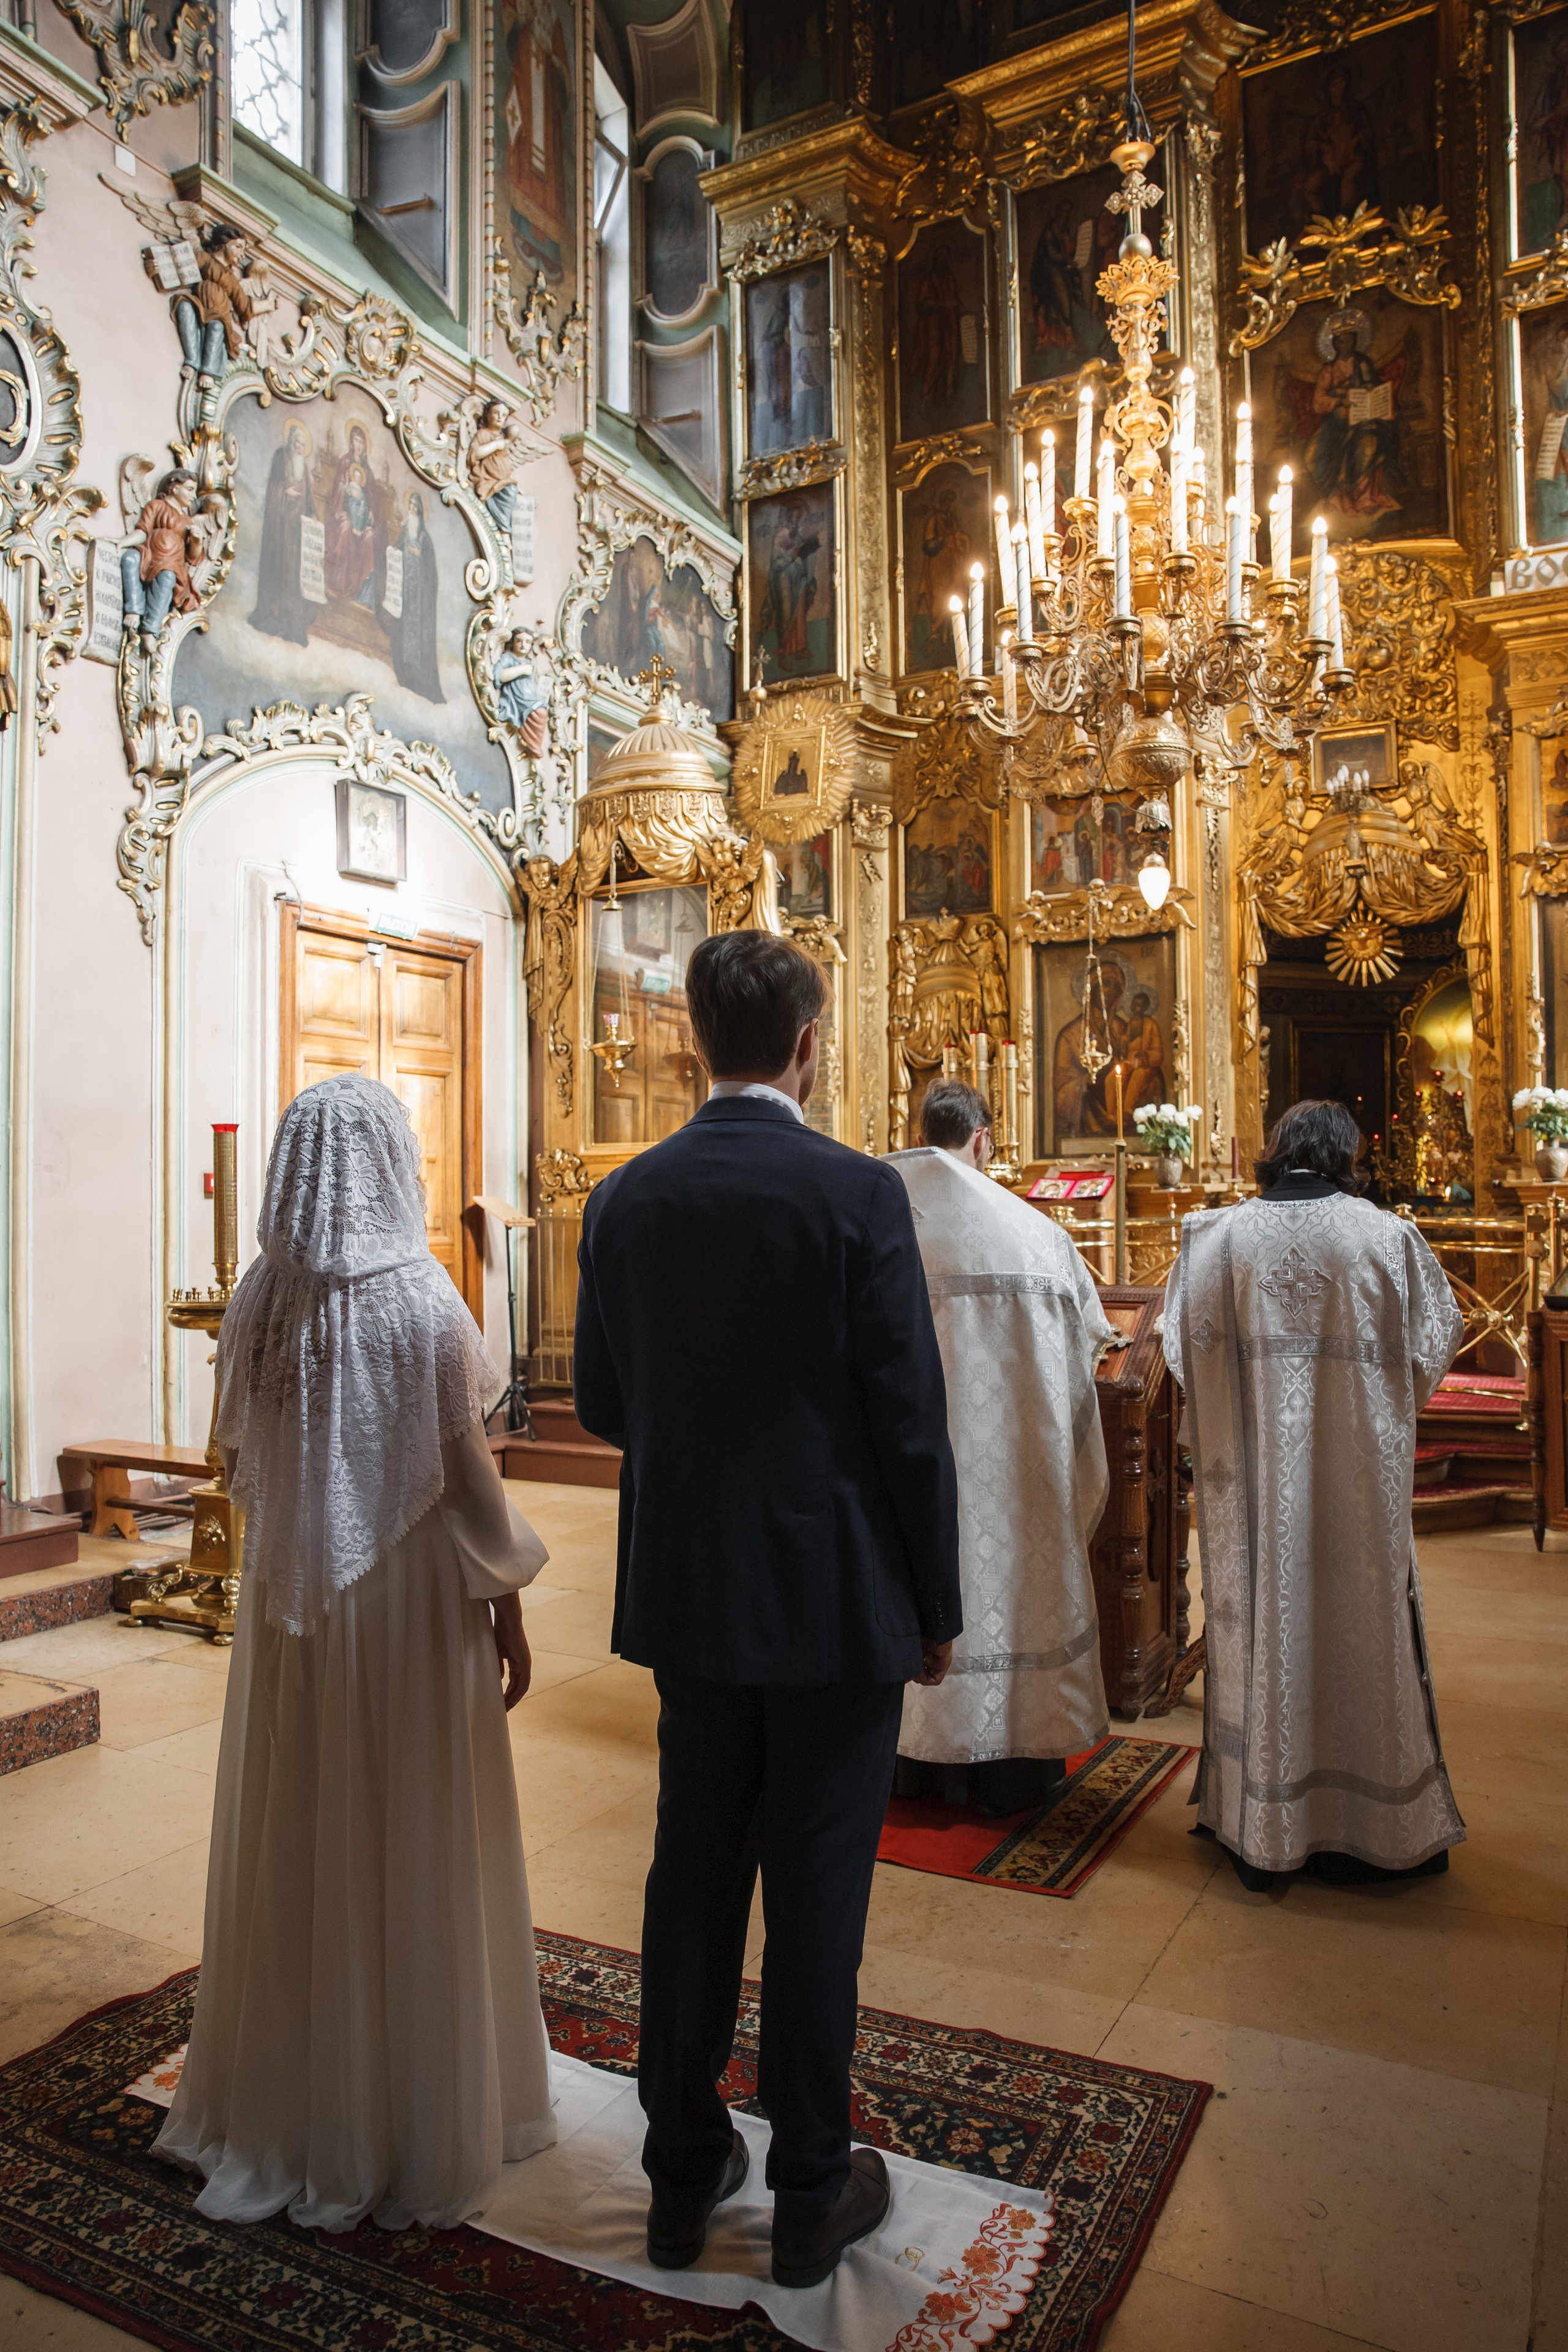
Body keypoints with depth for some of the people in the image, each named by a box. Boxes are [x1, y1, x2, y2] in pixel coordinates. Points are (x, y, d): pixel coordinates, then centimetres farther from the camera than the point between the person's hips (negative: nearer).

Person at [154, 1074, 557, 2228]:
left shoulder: (259, 1301, -3)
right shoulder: (421, 1299, -18)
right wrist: (508, 1604, -4)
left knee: (293, 1846, 19)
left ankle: (281, 2098, 38)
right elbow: (466, 1474, -14)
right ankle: (416, 2120, 26)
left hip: (289, 1601, 5)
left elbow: (241, 1460, 8)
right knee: (412, 1853, 9)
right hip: (410, 1595, -5)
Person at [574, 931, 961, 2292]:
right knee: (816, 1891, 10)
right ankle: (810, 2196, 29)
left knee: (693, 1873, 17)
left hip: (686, 1595, 4)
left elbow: (601, 1403, 6)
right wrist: (938, 1606, -2)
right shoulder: (859, 1193, -15)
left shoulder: (625, 1198, -2)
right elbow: (912, 1421, -13)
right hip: (834, 1601, -4)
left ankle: (683, 2175, 34)